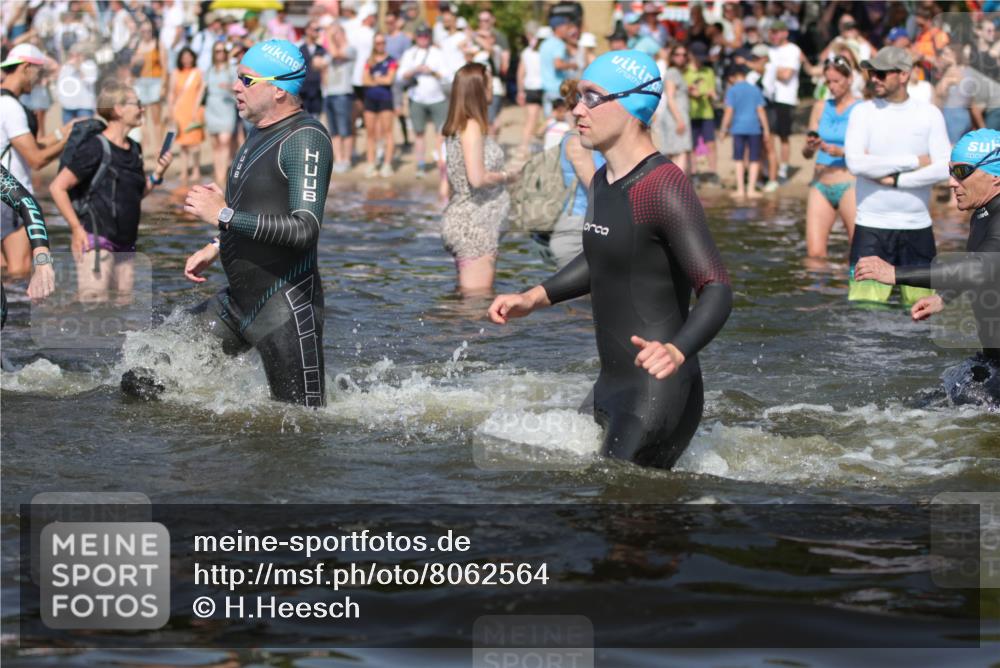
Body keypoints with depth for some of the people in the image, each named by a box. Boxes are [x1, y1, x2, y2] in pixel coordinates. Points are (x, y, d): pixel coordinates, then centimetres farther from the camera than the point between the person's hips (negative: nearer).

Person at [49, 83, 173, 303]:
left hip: (125, 245, 8)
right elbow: (58, 187, -14)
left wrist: (157, 175, 4)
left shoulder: (134, 150, 11)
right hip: (95, 243, -8)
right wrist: (76, 229, -14)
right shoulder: (96, 148, -13)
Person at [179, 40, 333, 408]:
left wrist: (224, 215, -25)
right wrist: (216, 247, 20)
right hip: (240, 301, 10)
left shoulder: (305, 138, -16)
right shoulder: (261, 132, 14)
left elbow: (305, 229, -27)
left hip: (287, 306, -10)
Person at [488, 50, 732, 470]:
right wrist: (535, 298, 21)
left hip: (659, 394, -10)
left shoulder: (665, 187, -19)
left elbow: (717, 290, -26)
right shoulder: (604, 183, 11)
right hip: (612, 388, 10)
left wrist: (677, 352, -42)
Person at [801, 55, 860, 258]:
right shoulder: (821, 107, 12)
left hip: (848, 185, -4)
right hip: (820, 185, 4)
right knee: (814, 253, -4)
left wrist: (841, 151, -22)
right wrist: (810, 146, -12)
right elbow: (806, 153, 11)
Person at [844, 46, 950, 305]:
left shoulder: (929, 114, 4)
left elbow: (943, 168, -6)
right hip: (871, 226, -1)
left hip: (917, 227, 1)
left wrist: (894, 180, -13)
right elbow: (855, 163, -13)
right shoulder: (863, 112, 2)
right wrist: (914, 161, -9)